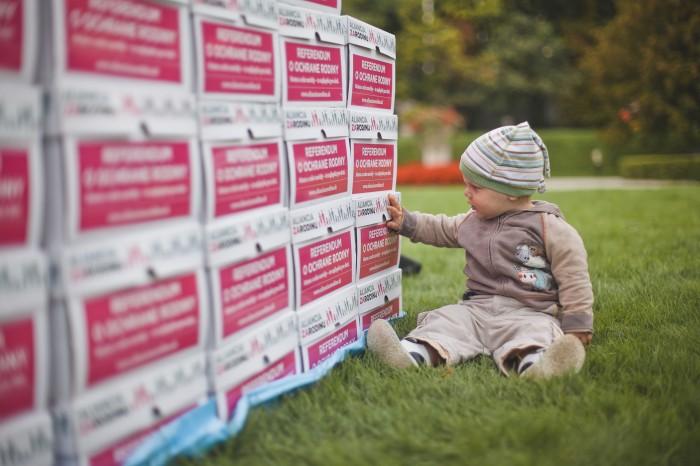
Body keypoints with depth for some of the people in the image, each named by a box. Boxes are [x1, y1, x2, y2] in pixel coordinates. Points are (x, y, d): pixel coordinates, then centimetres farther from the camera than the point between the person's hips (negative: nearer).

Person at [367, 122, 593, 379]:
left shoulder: (550, 227, -3)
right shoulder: (473, 220, 16)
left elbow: (574, 281, -3)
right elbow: (441, 230, 35)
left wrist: (576, 327, -8)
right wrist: (406, 221, 25)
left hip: (529, 313, -5)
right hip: (477, 307, 5)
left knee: (535, 332, -37)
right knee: (446, 319, -21)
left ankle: (532, 365, -69)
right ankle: (413, 354, -48)